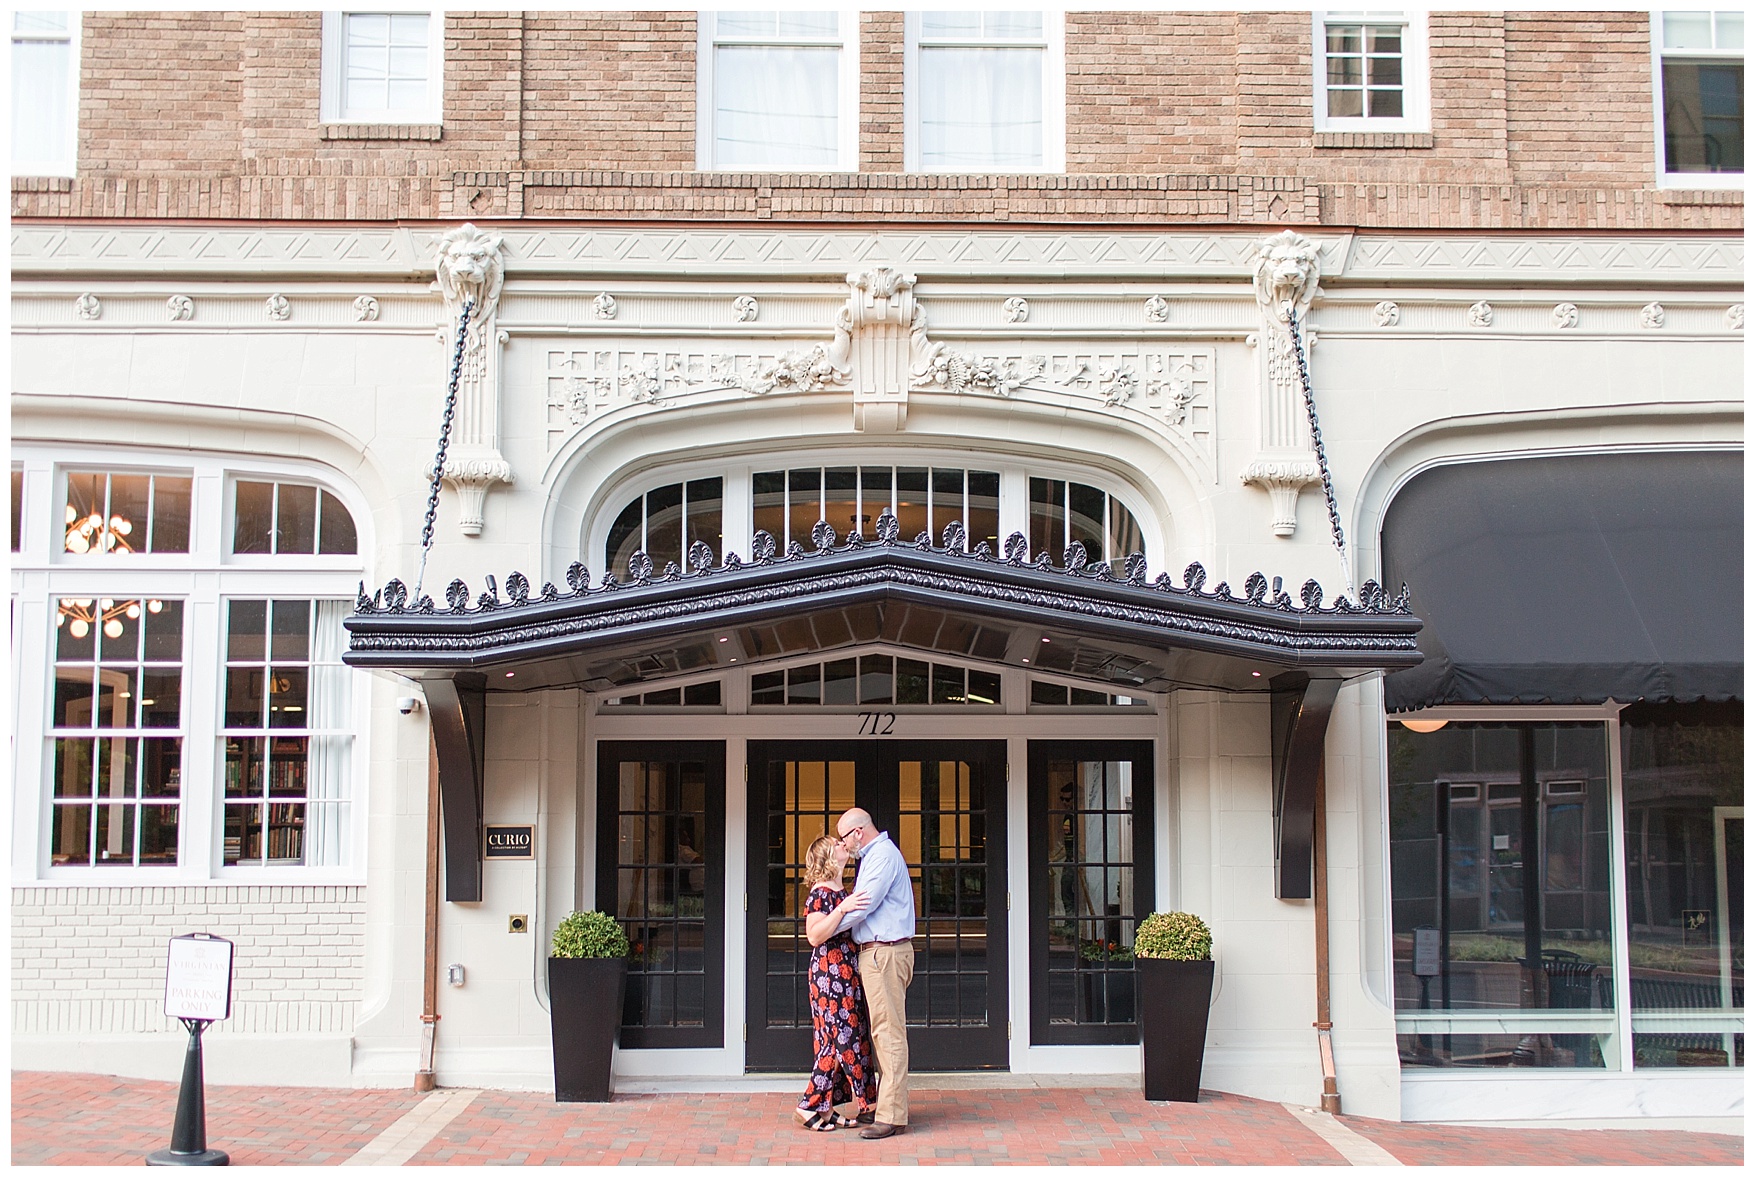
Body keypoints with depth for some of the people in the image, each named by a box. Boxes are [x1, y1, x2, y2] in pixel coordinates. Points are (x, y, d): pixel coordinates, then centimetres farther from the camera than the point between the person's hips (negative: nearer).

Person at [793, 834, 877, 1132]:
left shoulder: (841, 892, 17)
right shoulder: (820, 893, -11)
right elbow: (815, 936, -21)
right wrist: (842, 909, -27)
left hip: (846, 974, 9)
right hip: (830, 972, -9)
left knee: (841, 1040, 8)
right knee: (840, 1039, -9)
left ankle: (825, 1107, 11)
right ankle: (810, 1107, -1)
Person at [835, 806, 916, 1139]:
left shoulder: (883, 855, -13)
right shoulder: (875, 855, 20)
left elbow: (864, 904, -18)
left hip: (885, 952, -11)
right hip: (875, 952, 11)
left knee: (889, 1032, -10)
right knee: (882, 1033, 12)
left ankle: (892, 1116, -10)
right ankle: (887, 1107, 17)